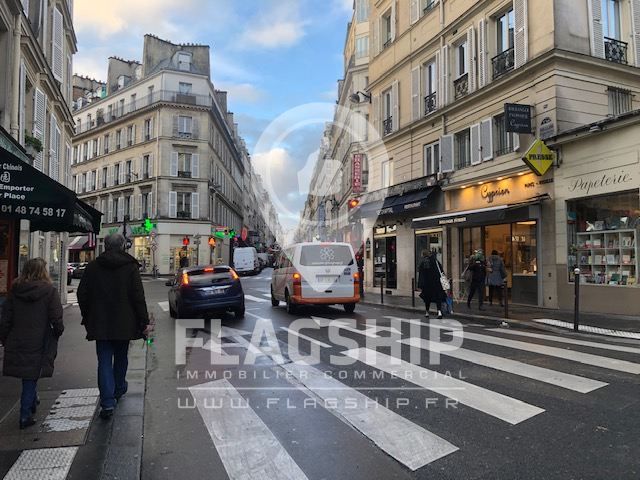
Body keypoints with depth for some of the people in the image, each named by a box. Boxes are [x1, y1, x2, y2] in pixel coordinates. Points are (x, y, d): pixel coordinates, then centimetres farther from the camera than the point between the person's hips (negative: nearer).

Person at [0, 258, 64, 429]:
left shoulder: (14, 292, 1)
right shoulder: (50, 292, -11)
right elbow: (56, 319, -13)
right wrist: (58, 332, 6)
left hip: (16, 344, 4)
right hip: (39, 344, -4)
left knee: (28, 378, 22)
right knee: (31, 378, 5)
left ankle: (32, 402, 39)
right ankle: (25, 416, 9)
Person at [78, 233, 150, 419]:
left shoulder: (93, 266, 0)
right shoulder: (130, 266, -7)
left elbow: (82, 294, 5)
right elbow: (138, 296, -11)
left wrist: (87, 317, 17)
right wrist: (144, 321, -6)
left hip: (100, 323, 1)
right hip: (124, 323, -1)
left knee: (104, 361, 2)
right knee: (121, 358, 19)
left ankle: (107, 402, -6)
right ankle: (119, 389, 36)